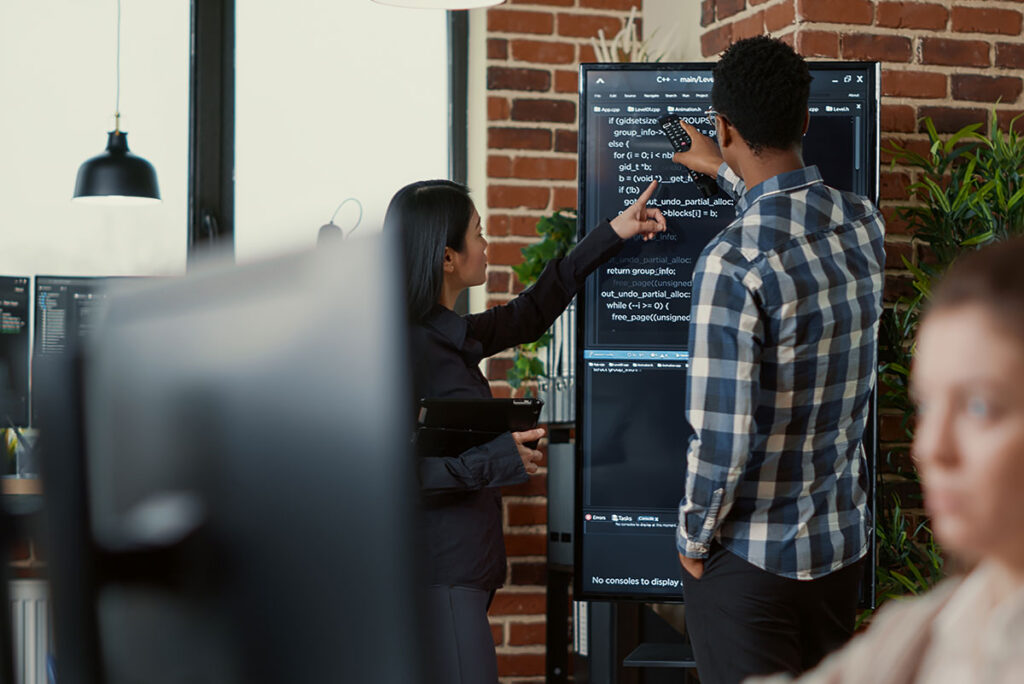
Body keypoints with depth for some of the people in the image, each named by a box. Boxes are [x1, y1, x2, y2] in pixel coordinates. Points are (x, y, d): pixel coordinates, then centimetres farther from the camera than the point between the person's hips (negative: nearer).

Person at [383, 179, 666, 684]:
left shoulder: (450, 334, 11)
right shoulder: (406, 348, -16)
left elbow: (527, 316, 26)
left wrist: (610, 236, 29)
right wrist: (490, 462, -21)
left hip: (463, 565, 9)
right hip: (436, 579, -9)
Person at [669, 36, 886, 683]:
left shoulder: (733, 264, -25)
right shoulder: (865, 225, -3)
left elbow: (722, 438, -24)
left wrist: (695, 535, -7)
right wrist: (726, 172, 38)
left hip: (750, 557, -6)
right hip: (843, 540, 6)